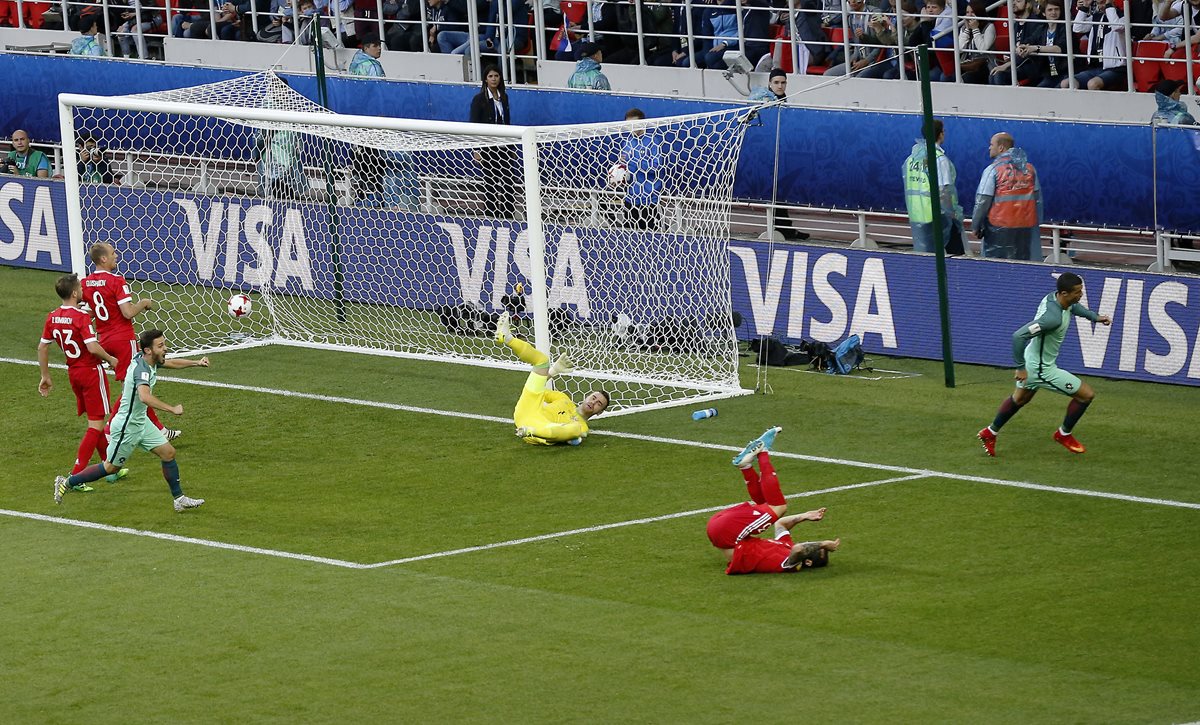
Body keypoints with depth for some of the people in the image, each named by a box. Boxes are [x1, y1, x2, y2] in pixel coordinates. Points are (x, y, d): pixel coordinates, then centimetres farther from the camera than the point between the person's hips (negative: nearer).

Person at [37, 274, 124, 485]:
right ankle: (75, 476, -11)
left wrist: (45, 376, 15)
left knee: (95, 421, 20)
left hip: (73, 372, 8)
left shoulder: (53, 317, 1)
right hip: (91, 371, -8)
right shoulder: (81, 317, -20)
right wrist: (110, 359, -9)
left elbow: (42, 347, 6)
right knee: (96, 425, -3)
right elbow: (93, 347, -28)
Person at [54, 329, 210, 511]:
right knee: (111, 467, 6)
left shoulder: (148, 360, 0)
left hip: (140, 421, 9)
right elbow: (145, 397, -49)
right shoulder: (141, 369, -30)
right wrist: (172, 409, -45)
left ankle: (179, 499, 14)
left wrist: (196, 363, 14)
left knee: (168, 452, 5)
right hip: (126, 426, -9)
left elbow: (172, 363, 23)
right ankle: (66, 483, 21)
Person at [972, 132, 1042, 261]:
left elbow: (982, 202, -9)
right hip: (1026, 229, 5)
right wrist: (1037, 225, 16)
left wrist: (975, 226, -1)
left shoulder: (993, 170, -8)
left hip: (999, 229, -5)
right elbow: (1038, 200, 10)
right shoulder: (1029, 168, 9)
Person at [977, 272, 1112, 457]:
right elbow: (1018, 336, -41)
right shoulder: (1053, 317, -37)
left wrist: (1095, 317, 8)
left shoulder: (1054, 296, -9)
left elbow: (1073, 307, 19)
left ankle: (990, 433, 50)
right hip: (1042, 369, -9)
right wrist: (1020, 368, -31)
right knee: (1087, 394, 1)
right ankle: (1064, 434, 22)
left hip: (1032, 357, 9)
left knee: (1020, 399, 33)